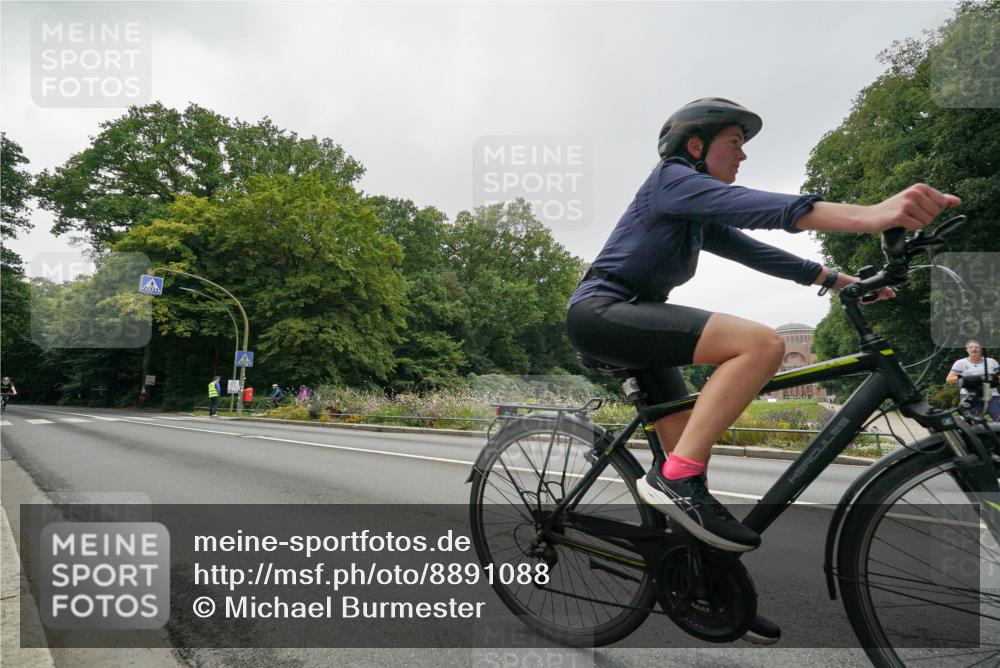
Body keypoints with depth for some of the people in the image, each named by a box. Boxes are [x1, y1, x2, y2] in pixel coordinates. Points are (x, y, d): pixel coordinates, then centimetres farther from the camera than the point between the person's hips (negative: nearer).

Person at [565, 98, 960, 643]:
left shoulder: (700, 220, 23)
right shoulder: (671, 178, -6)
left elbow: (755, 252, 17)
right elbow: (748, 205, -24)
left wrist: (840, 279, 6)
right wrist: (867, 215, -36)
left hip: (630, 324, 10)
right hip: (600, 311, -10)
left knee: (692, 450, 6)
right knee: (761, 343, -25)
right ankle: (673, 479, -24)